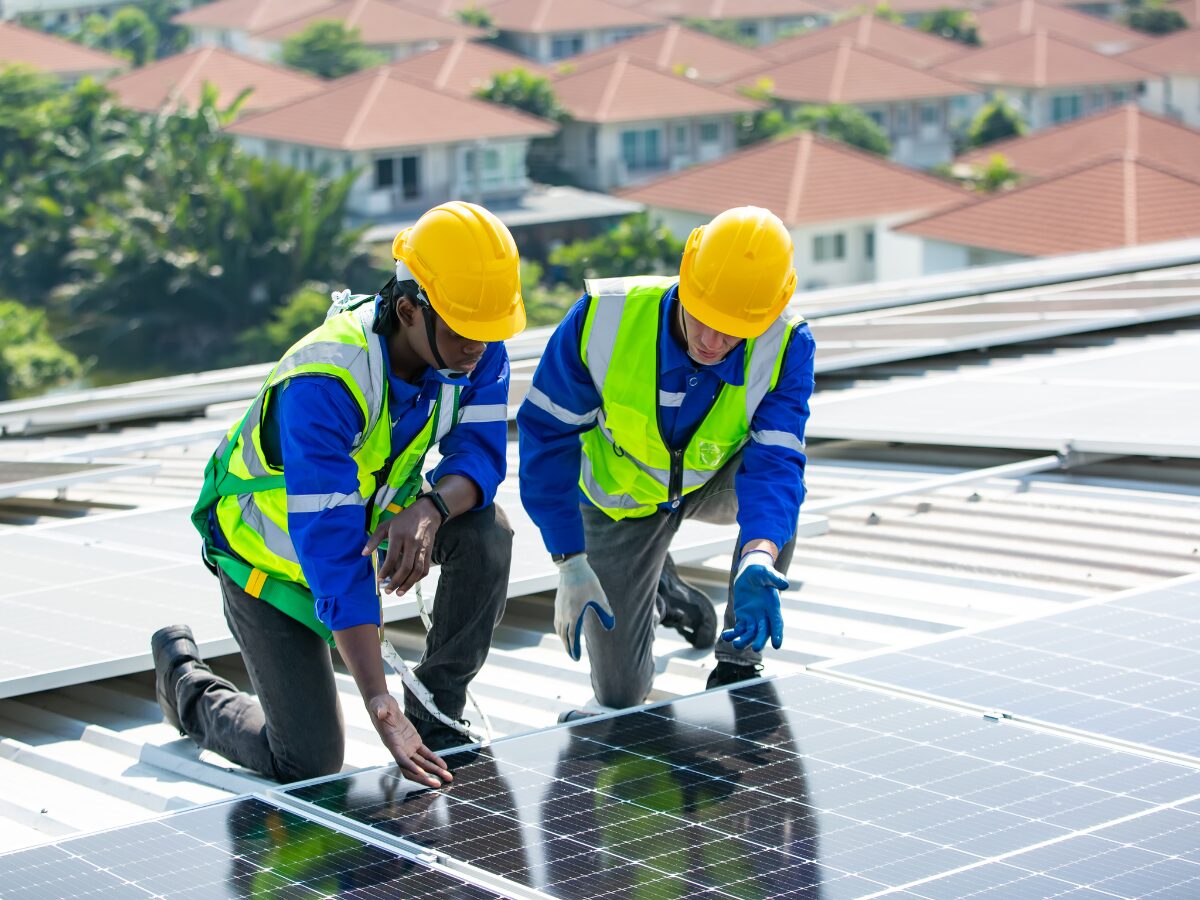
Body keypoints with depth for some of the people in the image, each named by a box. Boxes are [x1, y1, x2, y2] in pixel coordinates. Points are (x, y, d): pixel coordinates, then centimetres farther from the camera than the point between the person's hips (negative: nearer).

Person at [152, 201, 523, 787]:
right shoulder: (322, 384, -39)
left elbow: (478, 453, -17)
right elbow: (333, 555, -42)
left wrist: (430, 509, -44)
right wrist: (382, 711, -47)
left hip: (373, 514, 6)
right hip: (270, 552, -5)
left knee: (486, 530, -24)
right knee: (309, 763, -7)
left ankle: (438, 714, -4)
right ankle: (184, 676, 23)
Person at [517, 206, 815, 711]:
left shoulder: (784, 348, -30)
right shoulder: (604, 317, -32)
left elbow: (773, 461, -37)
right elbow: (547, 435, -20)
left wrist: (759, 558, -58)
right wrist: (570, 563, -24)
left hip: (715, 483, 0)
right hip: (623, 496, 0)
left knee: (779, 483, -37)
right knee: (620, 694, 0)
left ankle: (739, 662, -17)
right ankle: (655, 590, 35)